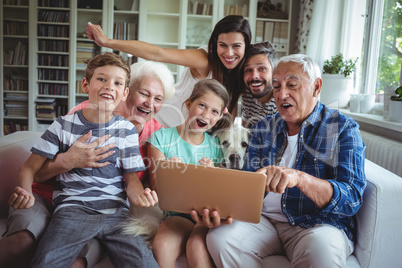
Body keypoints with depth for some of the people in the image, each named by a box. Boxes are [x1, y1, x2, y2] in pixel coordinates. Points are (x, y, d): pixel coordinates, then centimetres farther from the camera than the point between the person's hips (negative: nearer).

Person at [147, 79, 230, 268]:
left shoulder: (216, 145, 8)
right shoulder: (162, 137, 1)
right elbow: (156, 188, 0)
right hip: (178, 213, 0)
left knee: (198, 247, -30)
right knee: (161, 246, -30)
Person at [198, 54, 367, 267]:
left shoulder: (343, 128, -2)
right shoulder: (262, 129, 10)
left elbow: (351, 197, -13)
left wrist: (299, 177, -32)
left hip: (318, 224, -3)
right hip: (264, 219, 3)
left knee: (321, 251, -36)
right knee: (219, 238, -24)